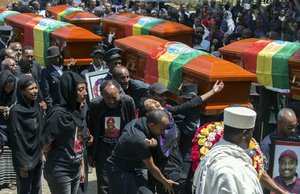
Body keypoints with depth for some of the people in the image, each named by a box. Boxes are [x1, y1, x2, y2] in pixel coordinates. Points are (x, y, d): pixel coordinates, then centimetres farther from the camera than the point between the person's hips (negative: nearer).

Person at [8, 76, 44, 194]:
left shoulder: (37, 108, 4)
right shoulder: (15, 111, -16)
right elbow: (16, 139, -15)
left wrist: (41, 154, 11)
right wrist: (22, 164, -15)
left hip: (37, 157, 6)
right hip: (24, 159, -6)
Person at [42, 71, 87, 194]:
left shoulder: (77, 112, 6)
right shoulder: (58, 114, -18)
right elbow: (44, 146, -16)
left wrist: (82, 167, 13)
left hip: (76, 170, 7)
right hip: (60, 172, -7)